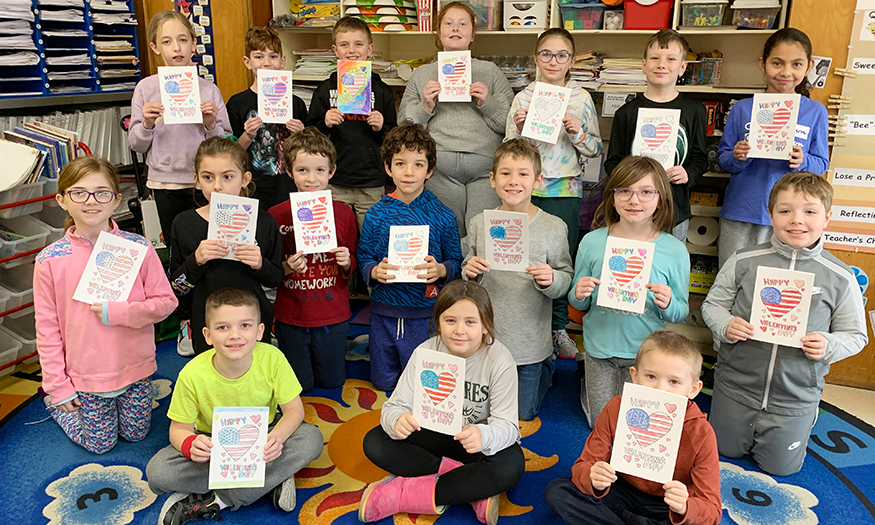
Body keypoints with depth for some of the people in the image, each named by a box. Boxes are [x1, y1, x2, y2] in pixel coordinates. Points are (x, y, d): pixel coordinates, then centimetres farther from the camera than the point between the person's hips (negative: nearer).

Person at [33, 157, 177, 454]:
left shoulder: (138, 248, -11)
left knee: (135, 434, 17)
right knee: (100, 444, 14)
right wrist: (58, 385, -4)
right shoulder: (50, 260, -11)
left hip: (135, 366, 1)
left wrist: (116, 312, -22)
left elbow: (166, 302, -8)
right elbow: (47, 328, -5)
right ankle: (54, 401, 37)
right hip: (85, 373, -1)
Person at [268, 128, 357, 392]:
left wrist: (347, 263, -17)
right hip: (291, 316, 0)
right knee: (299, 385, 13)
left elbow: (352, 264, 5)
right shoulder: (276, 215, -8)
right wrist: (286, 267, -21)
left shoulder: (343, 213, -5)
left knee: (332, 381, 15)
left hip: (333, 315, 1)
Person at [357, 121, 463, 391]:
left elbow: (456, 261, -1)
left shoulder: (442, 216, -6)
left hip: (425, 313, -1)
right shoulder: (376, 215, -3)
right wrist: (374, 271, -19)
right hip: (384, 310, 2)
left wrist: (440, 269, -22)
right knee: (383, 380, 14)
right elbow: (363, 258, 2)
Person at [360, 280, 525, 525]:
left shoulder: (499, 361, -22)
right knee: (374, 443, -20)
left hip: (479, 442, -2)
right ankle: (472, 489, -21)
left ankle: (399, 495, -26)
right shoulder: (425, 352, -15)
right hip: (436, 434, 3)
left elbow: (507, 425, -24)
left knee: (510, 466, -35)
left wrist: (484, 436, -49)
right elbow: (396, 405, -17)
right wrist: (397, 420, -43)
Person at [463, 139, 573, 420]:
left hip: (530, 341, -2)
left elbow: (567, 279, -6)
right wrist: (471, 273, -18)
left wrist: (551, 279, -28)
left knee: (524, 413, 17)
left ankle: (548, 364, 43)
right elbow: (468, 279, 5)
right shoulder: (479, 224, -6)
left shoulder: (554, 228, -12)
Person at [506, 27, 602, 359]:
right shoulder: (523, 98, 5)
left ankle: (558, 328, 22)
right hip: (528, 189, 0)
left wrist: (579, 134, -11)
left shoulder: (582, 99, 4)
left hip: (565, 189, 0)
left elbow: (596, 149, 8)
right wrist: (518, 129, -13)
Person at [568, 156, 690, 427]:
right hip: (600, 347, 1)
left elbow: (680, 313, -1)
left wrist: (668, 304, -22)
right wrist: (579, 295, -19)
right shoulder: (592, 242, -7)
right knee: (600, 425, 16)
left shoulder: (675, 250, -8)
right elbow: (577, 303, 2)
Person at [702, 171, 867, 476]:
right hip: (736, 385, 1)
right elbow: (713, 304, -1)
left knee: (779, 467, 16)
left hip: (795, 397, 0)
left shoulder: (840, 277, -9)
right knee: (726, 451, 18)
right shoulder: (744, 261, -10)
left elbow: (855, 335, -1)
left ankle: (806, 419, 43)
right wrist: (726, 325, -21)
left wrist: (828, 346, -21)